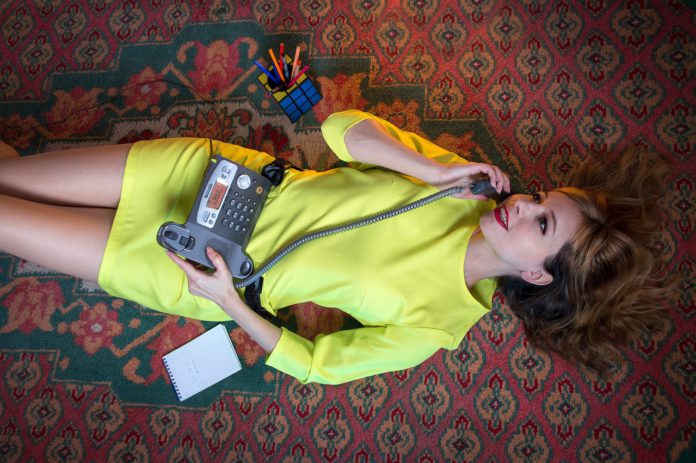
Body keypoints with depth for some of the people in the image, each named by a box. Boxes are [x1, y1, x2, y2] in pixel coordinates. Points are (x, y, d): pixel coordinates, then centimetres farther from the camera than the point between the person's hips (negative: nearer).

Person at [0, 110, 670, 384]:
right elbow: (344, 127, -10)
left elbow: (314, 364, -13)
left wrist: (229, 302, -22)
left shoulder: (436, 324, -16)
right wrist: (432, 168, -23)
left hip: (195, 267, -3)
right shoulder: (460, 188, -6)